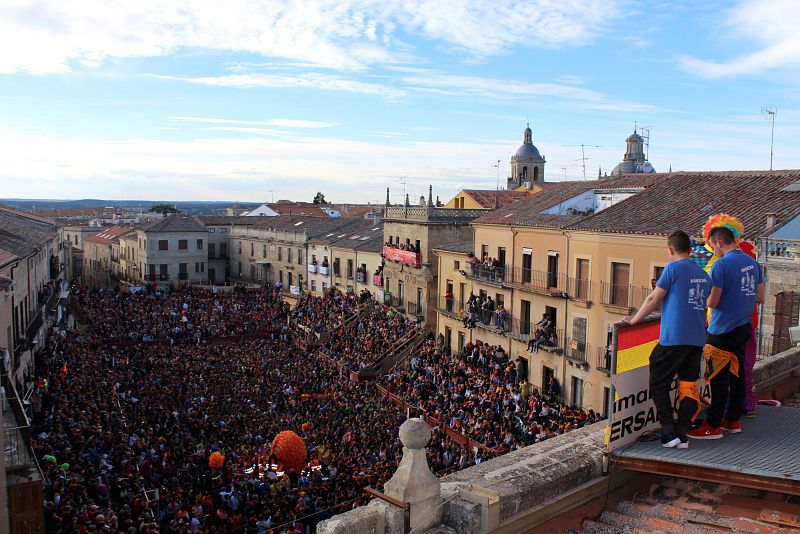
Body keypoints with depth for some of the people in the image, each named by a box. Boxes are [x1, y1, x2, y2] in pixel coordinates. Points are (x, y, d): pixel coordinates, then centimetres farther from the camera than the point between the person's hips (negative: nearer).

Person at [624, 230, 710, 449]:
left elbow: (653, 299, -7)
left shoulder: (673, 268, -7)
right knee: (688, 387, 11)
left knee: (659, 384, 4)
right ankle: (682, 435, 13)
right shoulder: (703, 274, 13)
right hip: (697, 340, 7)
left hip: (673, 338, -7)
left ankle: (669, 433, 1)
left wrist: (634, 319, 5)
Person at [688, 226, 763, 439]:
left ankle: (713, 426, 5)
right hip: (743, 327, 8)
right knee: (737, 375, 16)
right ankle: (733, 420, 26)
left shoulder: (721, 265, -18)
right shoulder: (752, 262, 8)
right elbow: (760, 297, 14)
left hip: (722, 331, -8)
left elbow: (712, 302, -19)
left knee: (719, 378, -2)